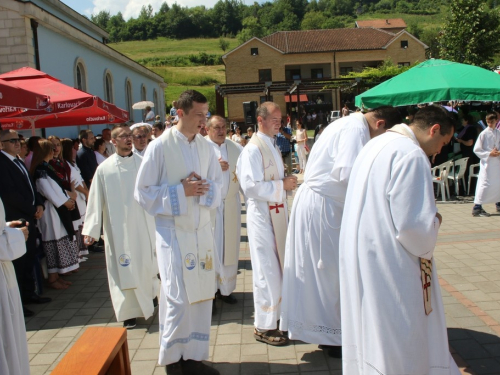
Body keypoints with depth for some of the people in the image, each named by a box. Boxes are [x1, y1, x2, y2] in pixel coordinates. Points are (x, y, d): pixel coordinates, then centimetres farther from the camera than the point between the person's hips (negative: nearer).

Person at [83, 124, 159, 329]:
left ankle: (150, 293, 39)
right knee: (124, 269, 4)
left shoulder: (143, 164, 0)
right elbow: (95, 200, -1)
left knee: (146, 263, 11)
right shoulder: (104, 168, -1)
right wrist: (91, 229, -5)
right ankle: (130, 311, 16)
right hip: (118, 227, -1)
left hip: (143, 224, 1)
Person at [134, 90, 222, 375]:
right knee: (178, 299, -1)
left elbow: (218, 183, 11)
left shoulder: (206, 146, 5)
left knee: (203, 294, 9)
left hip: (202, 229, 5)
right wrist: (180, 192, -16)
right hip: (173, 231, -5)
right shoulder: (160, 146, -9)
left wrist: (206, 189, -11)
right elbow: (143, 192, -7)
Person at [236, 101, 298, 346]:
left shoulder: (272, 146, 13)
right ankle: (264, 326, 13)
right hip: (262, 215, -9)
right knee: (267, 270, -1)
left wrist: (287, 181, 5)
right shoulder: (253, 149, -16)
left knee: (277, 267, 17)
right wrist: (282, 185, -18)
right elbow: (251, 186, -24)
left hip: (277, 213, 9)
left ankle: (275, 314, 33)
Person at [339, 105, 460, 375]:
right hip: (387, 265, -9)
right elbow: (415, 225, -23)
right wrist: (434, 222, -2)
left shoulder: (376, 145, 12)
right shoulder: (411, 155, -19)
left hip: (359, 256, 10)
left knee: (370, 336, 21)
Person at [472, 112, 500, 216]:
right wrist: (489, 154, -16)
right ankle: (477, 207, -9)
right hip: (487, 162, -5)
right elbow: (476, 149, -9)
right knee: (484, 183, -10)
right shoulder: (484, 134, -7)